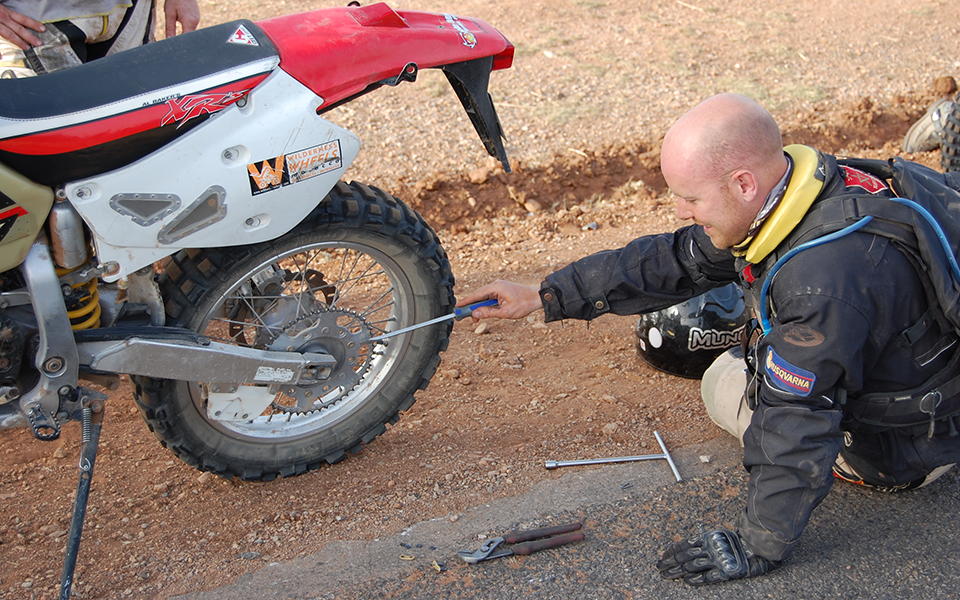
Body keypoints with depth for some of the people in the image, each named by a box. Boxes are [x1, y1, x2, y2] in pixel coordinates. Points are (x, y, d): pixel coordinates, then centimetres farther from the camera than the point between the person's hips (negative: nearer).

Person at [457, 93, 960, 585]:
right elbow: (669, 263, -5)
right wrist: (542, 297, -4)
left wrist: (757, 548, -21)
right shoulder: (783, 187, -13)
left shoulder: (824, 282, -41)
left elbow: (795, 428, -33)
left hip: (905, 444, -8)